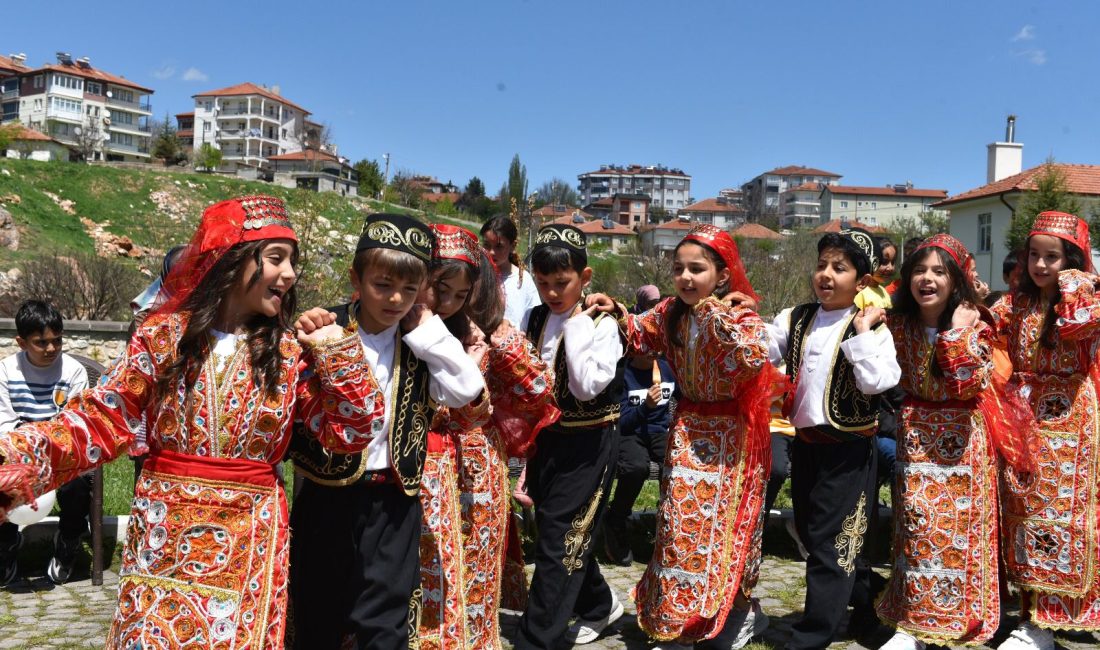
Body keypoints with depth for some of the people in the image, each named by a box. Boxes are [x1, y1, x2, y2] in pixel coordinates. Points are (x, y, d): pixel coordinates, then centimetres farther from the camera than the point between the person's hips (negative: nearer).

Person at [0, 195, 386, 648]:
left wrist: (335, 348, -9)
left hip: (251, 540, 0)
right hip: (163, 534, 0)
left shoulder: (290, 352, -1)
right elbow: (103, 421, -4)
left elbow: (350, 431, -3)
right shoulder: (165, 334, -2)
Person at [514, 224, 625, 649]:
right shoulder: (533, 321, 5)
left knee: (560, 540, -3)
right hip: (543, 440, 6)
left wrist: (577, 327, -20)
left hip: (587, 446, -6)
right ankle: (599, 606, 41)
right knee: (570, 534, 17)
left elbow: (587, 387, -23)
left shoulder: (601, 325, -11)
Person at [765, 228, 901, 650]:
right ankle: (861, 588, 44)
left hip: (847, 448, -6)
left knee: (830, 541, 1)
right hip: (804, 441, 6)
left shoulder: (872, 329, -9)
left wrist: (861, 332, -21)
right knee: (807, 531, 20)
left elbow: (877, 381, -24)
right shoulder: (796, 319, 5)